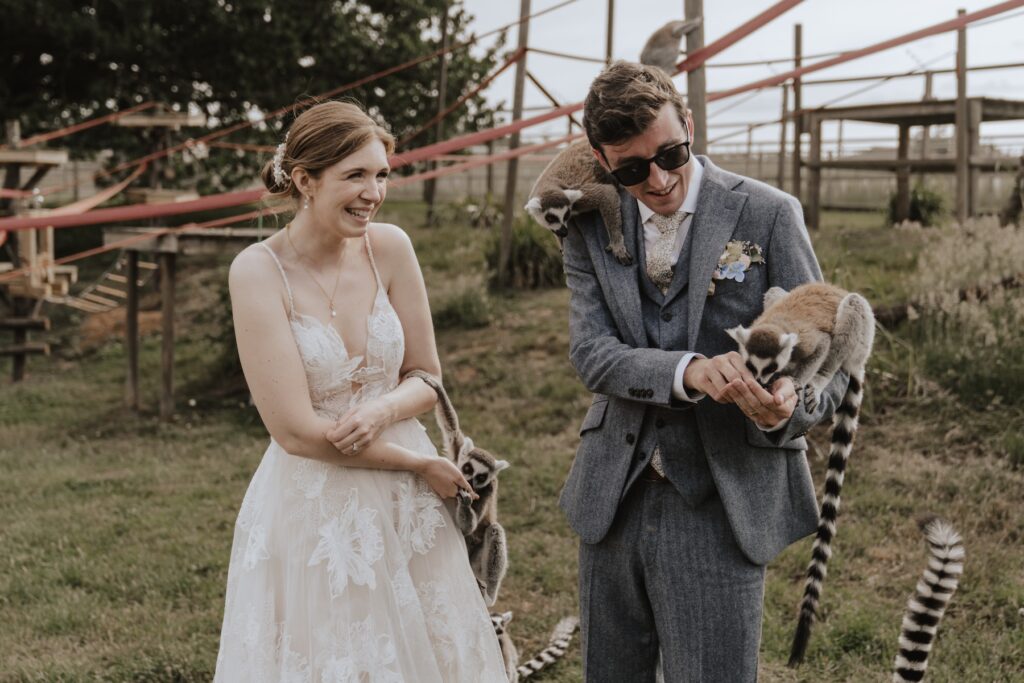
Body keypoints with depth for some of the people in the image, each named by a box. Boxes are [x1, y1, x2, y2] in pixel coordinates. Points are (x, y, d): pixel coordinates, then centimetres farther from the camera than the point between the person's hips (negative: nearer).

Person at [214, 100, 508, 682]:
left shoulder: (390, 247, -4)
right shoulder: (259, 271, -15)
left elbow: (428, 376, 4)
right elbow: (296, 431, -17)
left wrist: (383, 410, -18)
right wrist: (421, 465, -11)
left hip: (406, 507, 4)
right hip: (313, 510, -4)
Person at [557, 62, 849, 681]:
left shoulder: (768, 215, -5)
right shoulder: (591, 227, 4)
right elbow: (591, 351, -8)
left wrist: (786, 409, -27)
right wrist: (687, 371, -27)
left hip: (721, 510, -3)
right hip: (613, 503, 4)